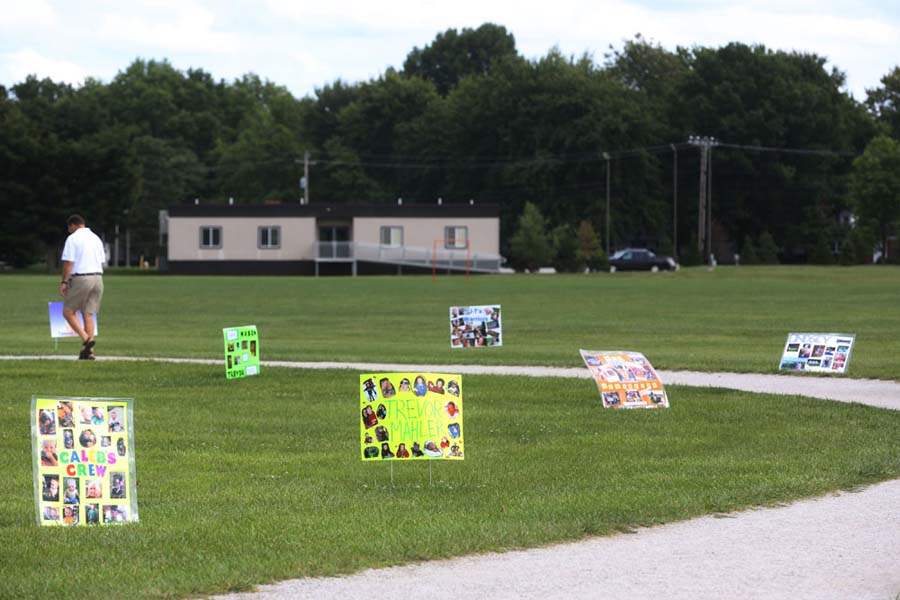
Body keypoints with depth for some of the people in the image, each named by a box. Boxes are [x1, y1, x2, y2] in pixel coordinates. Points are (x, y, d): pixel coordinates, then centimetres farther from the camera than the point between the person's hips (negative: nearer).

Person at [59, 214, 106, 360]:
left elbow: (68, 262, -10)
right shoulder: (96, 238, 16)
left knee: (68, 311, 4)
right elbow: (102, 261, 16)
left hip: (80, 278, -6)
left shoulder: (72, 238, -4)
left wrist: (64, 282, -7)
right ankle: (88, 351, 3)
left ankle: (86, 338, -13)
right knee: (89, 314, 8)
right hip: (97, 277, 6)